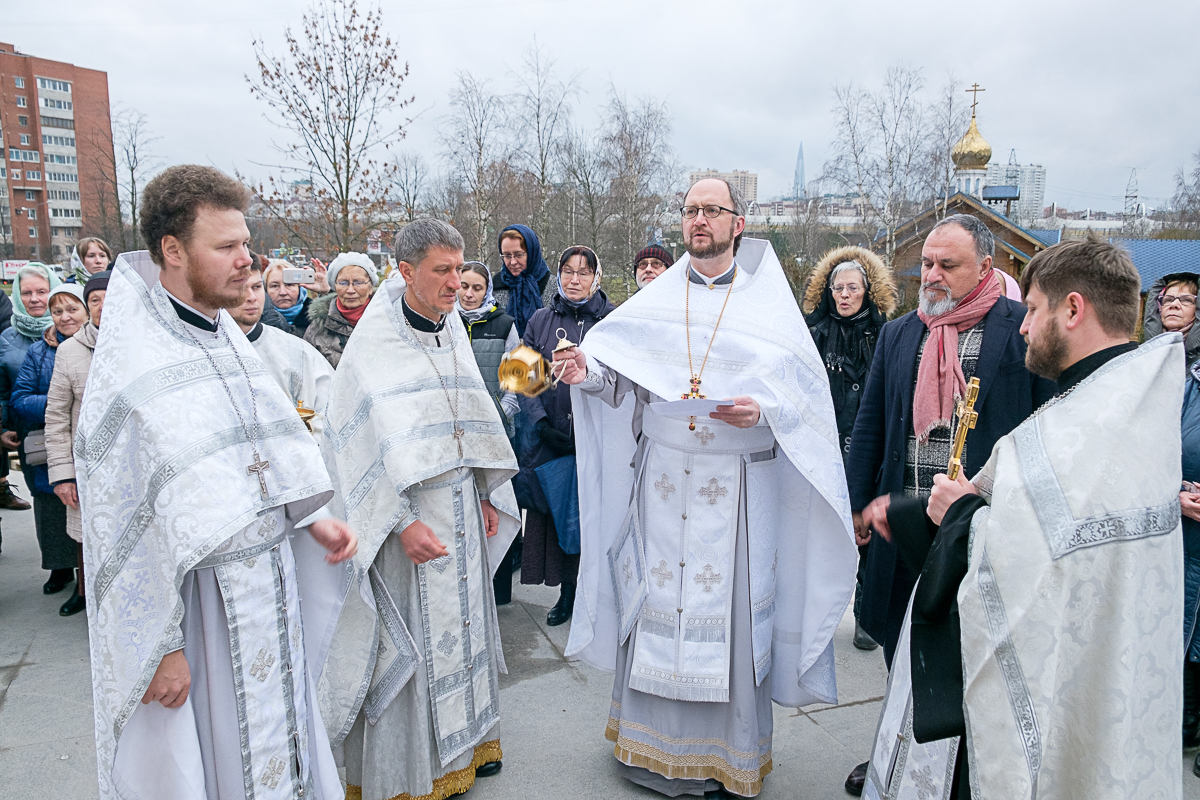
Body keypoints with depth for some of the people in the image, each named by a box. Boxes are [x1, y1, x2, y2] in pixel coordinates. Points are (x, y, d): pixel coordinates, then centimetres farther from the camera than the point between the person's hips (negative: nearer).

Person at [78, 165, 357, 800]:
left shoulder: (229, 339, 7)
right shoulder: (132, 364, -17)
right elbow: (124, 521, -18)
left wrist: (312, 519, -1)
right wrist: (160, 646, -16)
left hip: (269, 592, 7)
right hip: (196, 606, -7)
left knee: (273, 743, 21)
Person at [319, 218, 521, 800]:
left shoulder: (453, 334, 7)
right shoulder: (374, 346, -13)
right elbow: (364, 447, -17)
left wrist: (487, 496, 10)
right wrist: (402, 523, -22)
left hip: (462, 504, 6)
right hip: (407, 511, -6)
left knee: (461, 616, 16)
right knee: (407, 636, 3)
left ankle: (465, 740, 34)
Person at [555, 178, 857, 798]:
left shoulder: (768, 304, 2)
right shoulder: (656, 300, 9)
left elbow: (807, 392, -3)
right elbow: (617, 376, 4)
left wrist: (762, 411, -22)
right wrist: (586, 371, -16)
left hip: (739, 488, -2)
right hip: (663, 482, 3)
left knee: (732, 608, 3)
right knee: (656, 602, 8)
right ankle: (655, 743, 27)